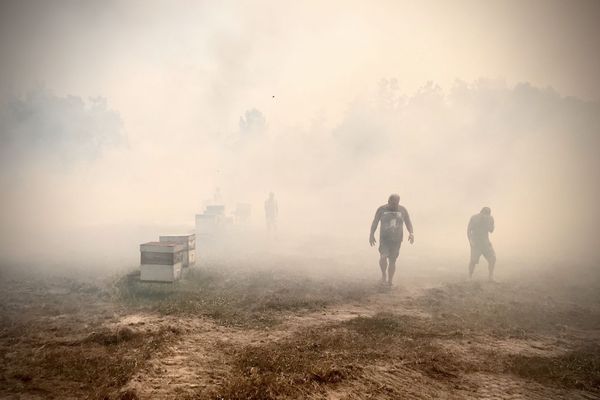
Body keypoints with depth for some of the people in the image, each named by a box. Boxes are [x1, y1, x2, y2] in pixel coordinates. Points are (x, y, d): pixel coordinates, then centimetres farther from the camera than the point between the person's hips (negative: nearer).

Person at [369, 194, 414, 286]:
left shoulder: (402, 210, 1)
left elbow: (408, 222, 5)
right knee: (383, 256, -22)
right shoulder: (381, 209, -3)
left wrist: (411, 233, -11)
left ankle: (389, 282, 16)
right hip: (384, 238, -1)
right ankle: (383, 274, 4)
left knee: (392, 261, 3)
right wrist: (371, 235, -7)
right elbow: (375, 222, 1)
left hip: (397, 239, 1)